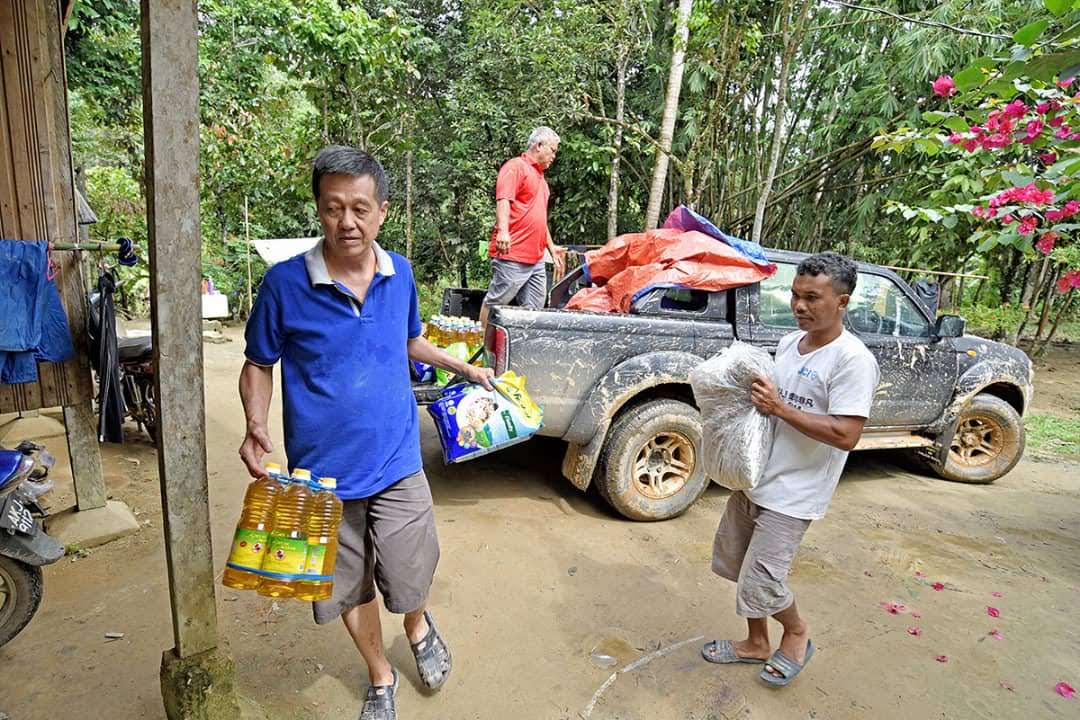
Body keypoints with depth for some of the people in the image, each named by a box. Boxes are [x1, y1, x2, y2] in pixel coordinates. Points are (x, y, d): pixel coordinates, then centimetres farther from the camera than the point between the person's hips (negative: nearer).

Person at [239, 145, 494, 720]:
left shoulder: (399, 273, -3)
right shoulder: (285, 283, -13)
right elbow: (258, 365, -1)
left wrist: (461, 367, 8)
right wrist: (256, 426, -17)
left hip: (397, 463, 1)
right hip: (323, 472, -1)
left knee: (408, 580, 10)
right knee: (351, 585, 17)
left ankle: (419, 628, 48)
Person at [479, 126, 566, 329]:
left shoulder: (540, 177, 26)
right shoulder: (516, 166, -2)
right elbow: (503, 200, -18)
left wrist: (551, 247, 28)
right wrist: (503, 230, -32)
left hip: (536, 260, 9)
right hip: (512, 255, -9)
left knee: (533, 311, 5)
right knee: (495, 304, -2)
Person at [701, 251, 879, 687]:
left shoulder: (853, 360, -18)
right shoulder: (788, 343, 6)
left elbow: (846, 435, -25)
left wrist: (780, 408, -24)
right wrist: (756, 396, -2)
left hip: (792, 494, -8)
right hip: (754, 478, 8)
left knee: (760, 585, -3)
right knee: (736, 564, 18)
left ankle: (797, 634, 29)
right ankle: (757, 644, 39)